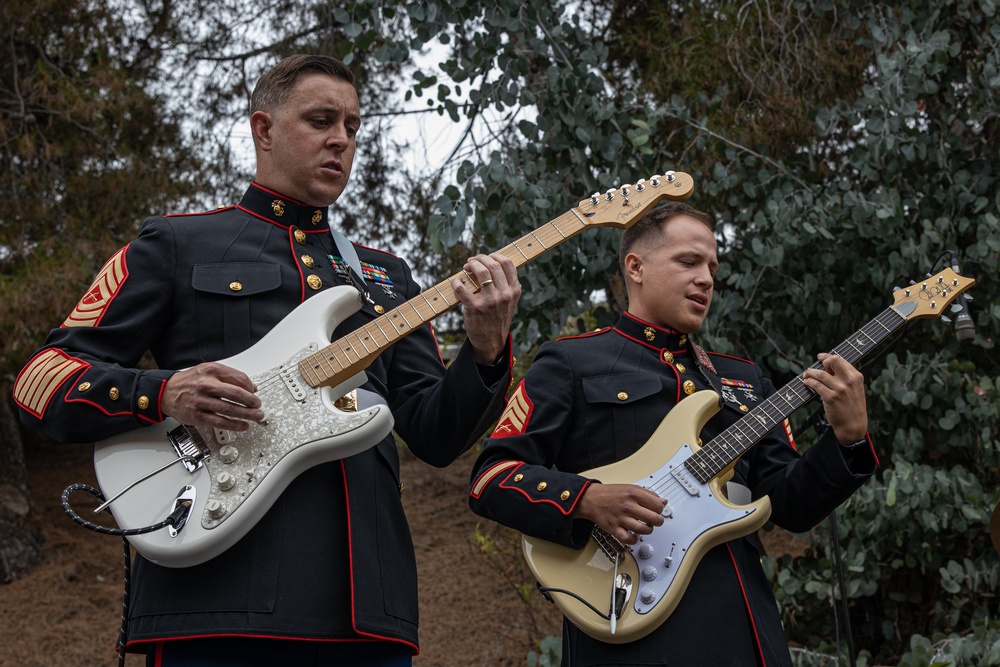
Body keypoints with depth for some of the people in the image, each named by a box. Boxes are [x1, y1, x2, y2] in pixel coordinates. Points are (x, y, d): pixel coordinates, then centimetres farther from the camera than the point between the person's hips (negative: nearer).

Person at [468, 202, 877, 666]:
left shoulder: (744, 380, 20)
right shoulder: (571, 363, 4)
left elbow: (792, 506, 14)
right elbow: (490, 478, -4)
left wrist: (848, 437, -3)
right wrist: (589, 500, -19)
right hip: (631, 620, -5)